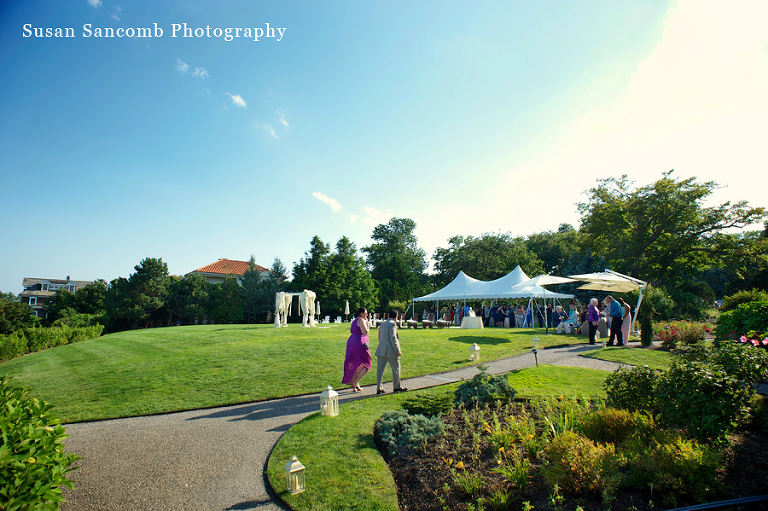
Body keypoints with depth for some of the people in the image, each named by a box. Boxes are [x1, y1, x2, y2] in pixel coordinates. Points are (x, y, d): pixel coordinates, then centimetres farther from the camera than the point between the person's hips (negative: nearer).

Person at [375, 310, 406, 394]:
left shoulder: (382, 324, 15)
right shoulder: (392, 324, -10)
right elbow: (393, 338, -17)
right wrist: (397, 351, -13)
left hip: (381, 350, 7)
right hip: (390, 351, -7)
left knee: (380, 369, 6)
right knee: (396, 368, 9)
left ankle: (379, 388, 7)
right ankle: (397, 387, 19)